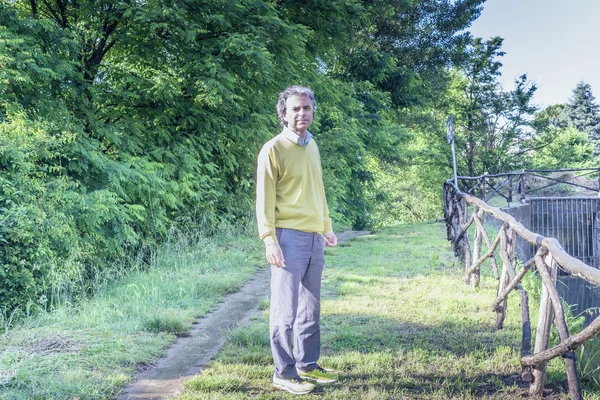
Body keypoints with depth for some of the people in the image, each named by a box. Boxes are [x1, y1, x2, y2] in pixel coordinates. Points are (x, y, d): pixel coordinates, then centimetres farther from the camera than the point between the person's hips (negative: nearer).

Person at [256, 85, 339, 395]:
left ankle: (307, 364, 25)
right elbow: (264, 199, -11)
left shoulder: (312, 146, 13)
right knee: (285, 309, -2)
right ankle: (284, 374, 7)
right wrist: (269, 240, -17)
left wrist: (326, 226, 21)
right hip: (289, 238, -7)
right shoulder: (273, 150, -9)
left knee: (310, 308, 14)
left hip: (314, 238, 7)